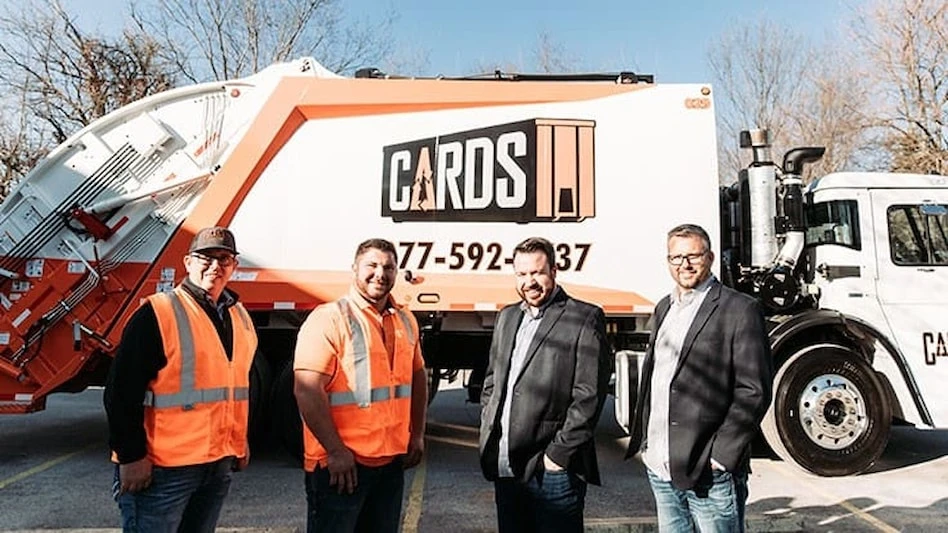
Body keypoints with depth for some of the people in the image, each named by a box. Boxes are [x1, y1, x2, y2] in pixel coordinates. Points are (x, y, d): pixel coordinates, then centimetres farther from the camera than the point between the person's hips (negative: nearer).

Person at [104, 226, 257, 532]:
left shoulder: (240, 317, 9)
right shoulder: (158, 313, -13)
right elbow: (122, 390, -14)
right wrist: (131, 456, -15)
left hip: (219, 464, 7)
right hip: (162, 468, -7)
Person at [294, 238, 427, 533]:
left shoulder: (406, 321, 9)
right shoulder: (329, 319, -13)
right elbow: (306, 390, -19)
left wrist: (417, 434, 11)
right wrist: (336, 451, -19)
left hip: (392, 461, 7)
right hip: (340, 464, -6)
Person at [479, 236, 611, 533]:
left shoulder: (585, 318, -7)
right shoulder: (507, 317, 13)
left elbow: (589, 395, -12)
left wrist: (559, 453, -14)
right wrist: (488, 436, 9)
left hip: (553, 469, -6)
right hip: (504, 467, 6)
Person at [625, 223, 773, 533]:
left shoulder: (740, 310, -8)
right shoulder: (664, 308, 13)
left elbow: (754, 391, -12)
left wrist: (720, 456, -15)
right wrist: (645, 439, 12)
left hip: (709, 473, -6)